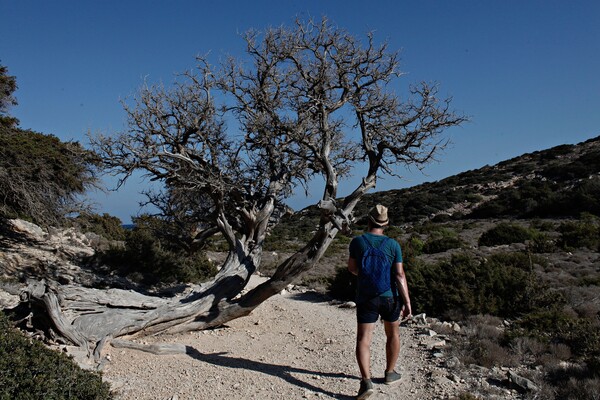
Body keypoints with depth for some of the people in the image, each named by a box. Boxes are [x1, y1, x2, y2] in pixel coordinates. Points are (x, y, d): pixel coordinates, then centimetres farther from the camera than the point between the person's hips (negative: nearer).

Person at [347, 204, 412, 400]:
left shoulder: (357, 241, -6)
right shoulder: (393, 245, -8)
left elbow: (352, 268, 6)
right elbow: (399, 275, -12)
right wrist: (407, 302, -8)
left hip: (366, 298, -1)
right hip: (390, 296, 1)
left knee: (363, 340, -1)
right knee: (392, 334, 22)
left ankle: (366, 381, -15)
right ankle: (390, 373, 33)